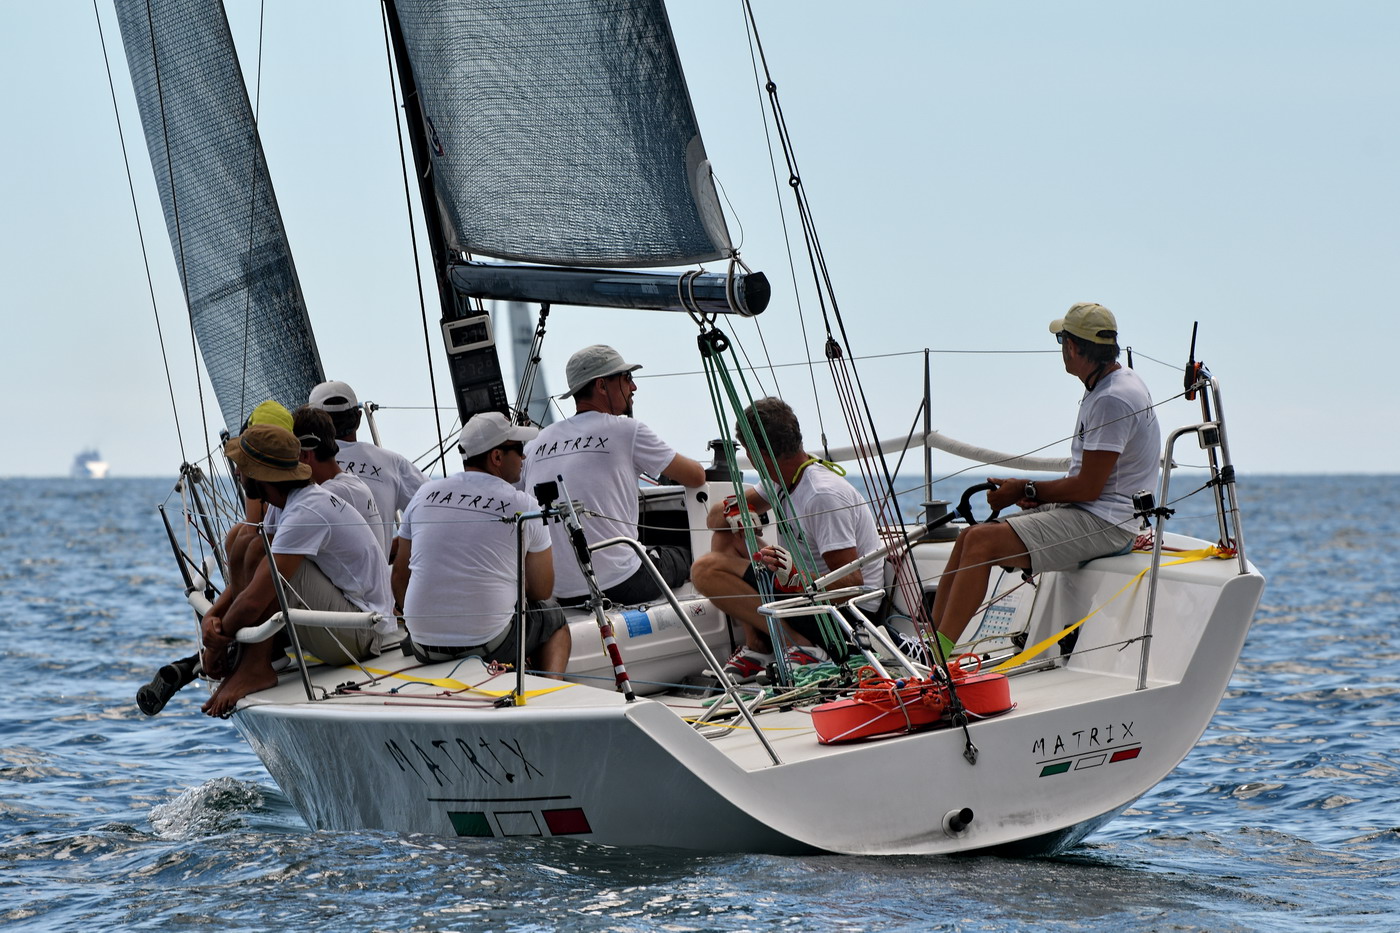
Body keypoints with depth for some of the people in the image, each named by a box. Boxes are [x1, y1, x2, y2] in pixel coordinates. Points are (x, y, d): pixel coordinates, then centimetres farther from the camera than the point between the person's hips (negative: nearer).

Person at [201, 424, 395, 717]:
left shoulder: (305, 514, -23)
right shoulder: (309, 499, 9)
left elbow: (253, 602, -27)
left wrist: (218, 640, -11)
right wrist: (213, 615, -2)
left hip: (358, 634, -10)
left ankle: (255, 667, -18)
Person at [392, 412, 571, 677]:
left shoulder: (424, 495, 5)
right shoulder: (524, 505, -5)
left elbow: (400, 573, 14)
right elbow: (541, 591, 3)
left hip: (423, 647, 4)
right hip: (490, 645, -4)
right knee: (553, 614, 25)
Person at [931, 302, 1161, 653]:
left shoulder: (1113, 400, -17)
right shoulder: (1105, 388, 16)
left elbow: (1088, 488, -19)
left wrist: (1027, 491, -6)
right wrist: (1036, 493, 5)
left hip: (1103, 524, -10)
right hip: (1084, 514, 10)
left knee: (982, 542, -22)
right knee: (970, 538, 2)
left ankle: (936, 651, -22)